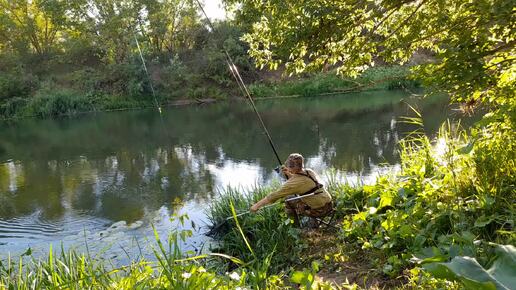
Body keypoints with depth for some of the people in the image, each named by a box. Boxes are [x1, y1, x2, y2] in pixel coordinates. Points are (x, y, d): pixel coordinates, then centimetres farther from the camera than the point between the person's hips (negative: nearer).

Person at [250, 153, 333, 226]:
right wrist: (289, 174, 10)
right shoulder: (309, 171, 3)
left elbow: (275, 195, -16)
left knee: (288, 201, 2)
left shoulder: (294, 182, -19)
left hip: (319, 211, -8)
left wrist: (257, 205, -10)